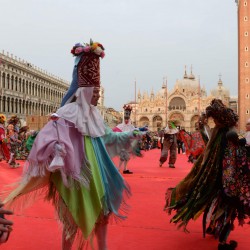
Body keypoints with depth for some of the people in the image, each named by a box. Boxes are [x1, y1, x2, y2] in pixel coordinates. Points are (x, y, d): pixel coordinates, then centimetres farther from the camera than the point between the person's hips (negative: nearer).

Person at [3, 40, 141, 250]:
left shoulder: (94, 114, 11)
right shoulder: (70, 112, -13)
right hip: (77, 173, -8)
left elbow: (107, 136, 23)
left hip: (96, 173, 8)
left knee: (102, 209, 15)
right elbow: (49, 133, -23)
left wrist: (131, 135, 24)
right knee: (76, 216, 2)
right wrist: (56, 149, -41)